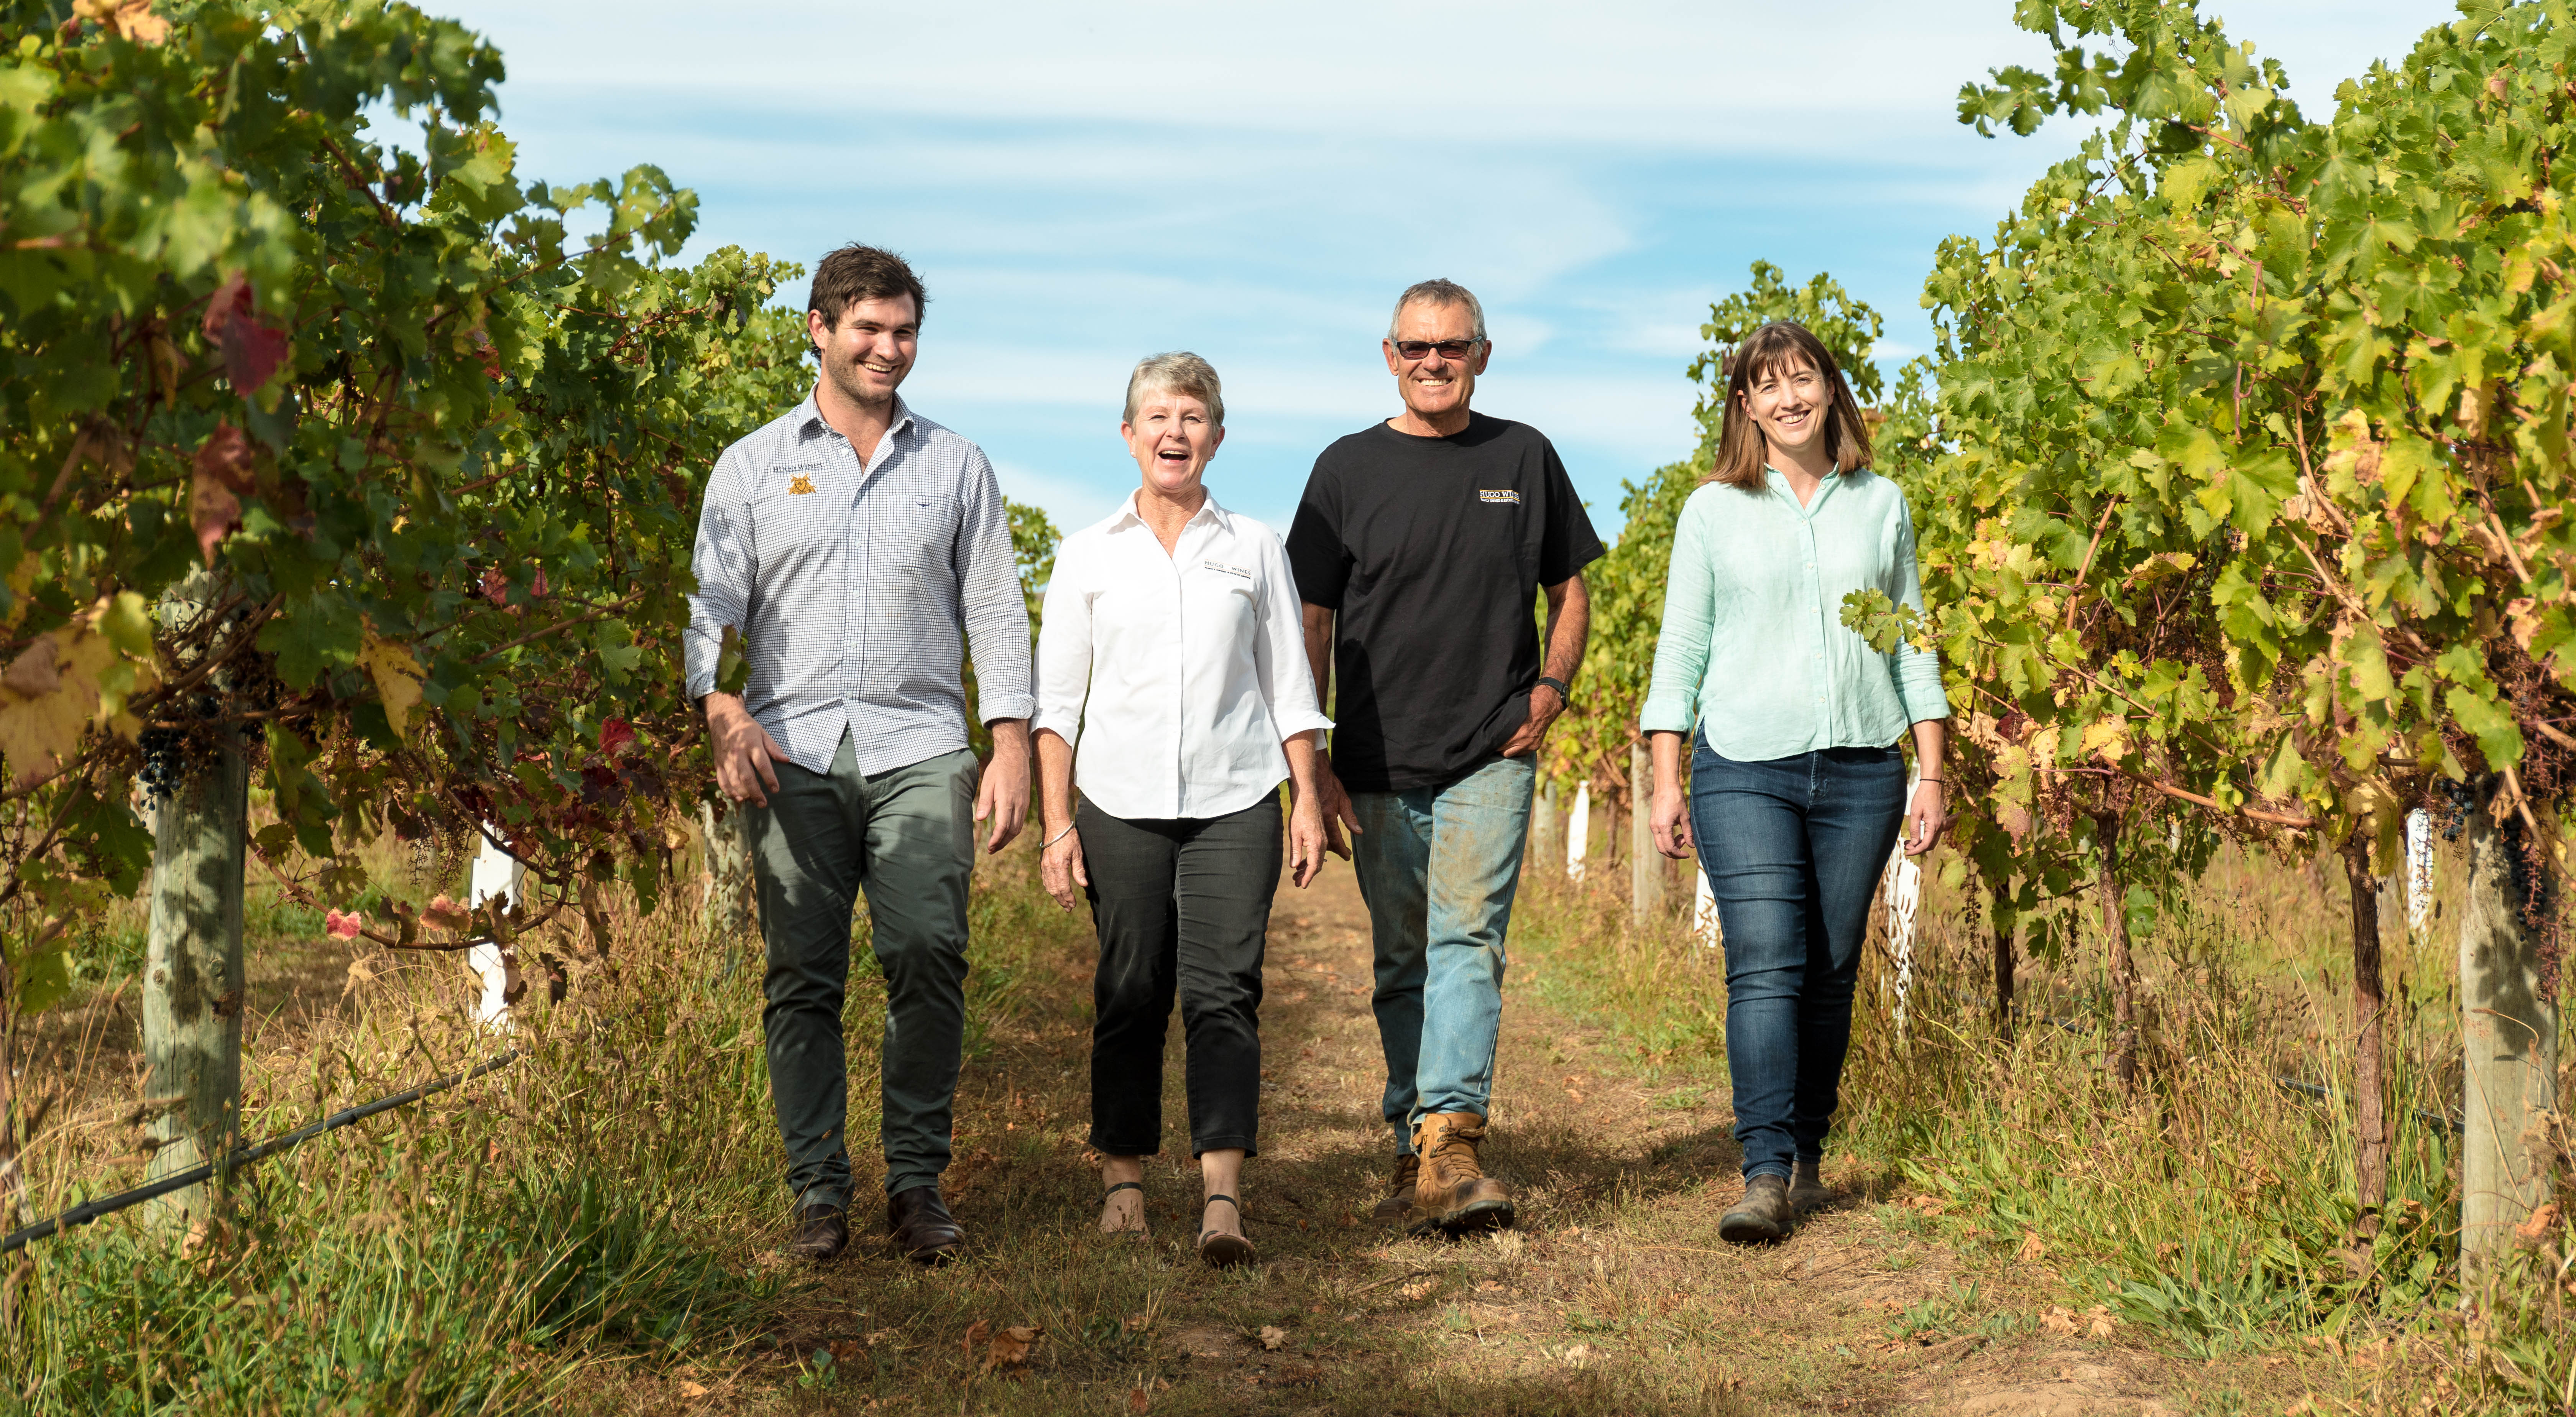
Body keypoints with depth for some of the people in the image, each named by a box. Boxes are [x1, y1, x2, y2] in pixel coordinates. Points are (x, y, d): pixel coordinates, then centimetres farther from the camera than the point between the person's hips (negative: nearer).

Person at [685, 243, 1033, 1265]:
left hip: (917, 748, 0)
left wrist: (1012, 749, 4)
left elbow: (995, 613, 14)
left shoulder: (957, 467, 16)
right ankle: (817, 1189, 7)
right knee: (802, 976, -2)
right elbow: (711, 603, 7)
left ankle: (917, 1180, -1)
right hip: (792, 751, 0)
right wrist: (720, 712, -11)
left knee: (928, 955, -12)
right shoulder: (752, 466, 14)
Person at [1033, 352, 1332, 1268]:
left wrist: (1308, 800, 6)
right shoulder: (1089, 556, 9)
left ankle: (1222, 1196, -15)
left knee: (1223, 989, -10)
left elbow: (1289, 686, 13)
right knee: (1130, 994, 1)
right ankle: (1123, 1183, 13)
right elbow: (1056, 697, 8)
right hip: (1120, 803, 0)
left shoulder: (1255, 550, 11)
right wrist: (1056, 823, 0)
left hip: (1234, 802, 0)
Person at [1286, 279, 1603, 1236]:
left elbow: (1570, 590, 17)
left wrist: (1551, 688, 0)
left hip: (1492, 759, -1)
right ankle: (1418, 1156, 16)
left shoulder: (1523, 458, 7)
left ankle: (1448, 1141, -23)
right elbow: (1311, 626, 6)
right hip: (1379, 765, 1)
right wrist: (1313, 763, -1)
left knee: (1468, 943, -15)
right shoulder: (1348, 469, 5)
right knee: (1403, 965, 7)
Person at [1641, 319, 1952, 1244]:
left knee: (1831, 971, 4)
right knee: (1764, 966, -13)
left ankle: (1807, 1156, 17)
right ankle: (1766, 1175, -16)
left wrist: (1932, 774, 8)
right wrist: (1665, 782, 1)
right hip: (1743, 768, -2)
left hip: (1860, 770, 2)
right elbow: (1682, 648, 7)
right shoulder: (1714, 511, 7)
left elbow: (1913, 645, 14)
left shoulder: (1880, 505, 11)